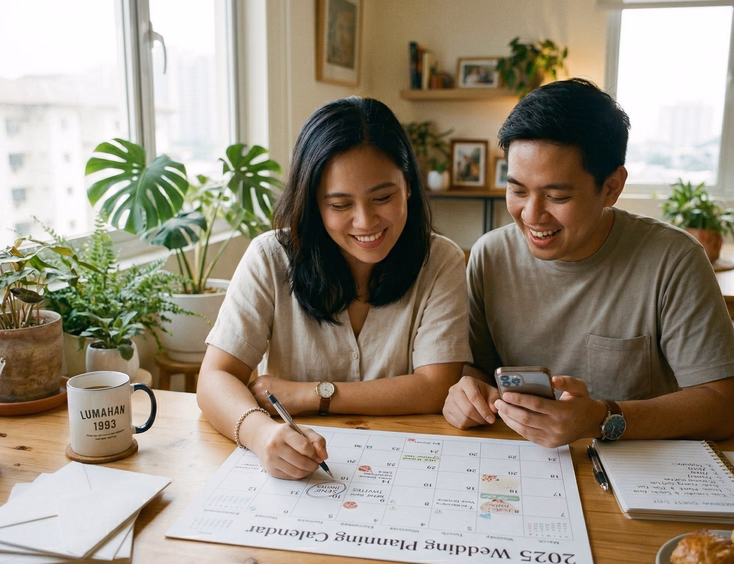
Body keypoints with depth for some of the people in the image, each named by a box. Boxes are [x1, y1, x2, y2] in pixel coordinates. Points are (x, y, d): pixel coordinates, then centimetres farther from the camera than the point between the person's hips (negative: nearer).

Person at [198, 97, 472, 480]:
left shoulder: (441, 263, -6)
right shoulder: (271, 259, -7)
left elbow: (436, 388, -10)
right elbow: (215, 379, -12)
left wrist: (309, 395, -14)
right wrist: (261, 430, -34)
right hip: (292, 472, 1)